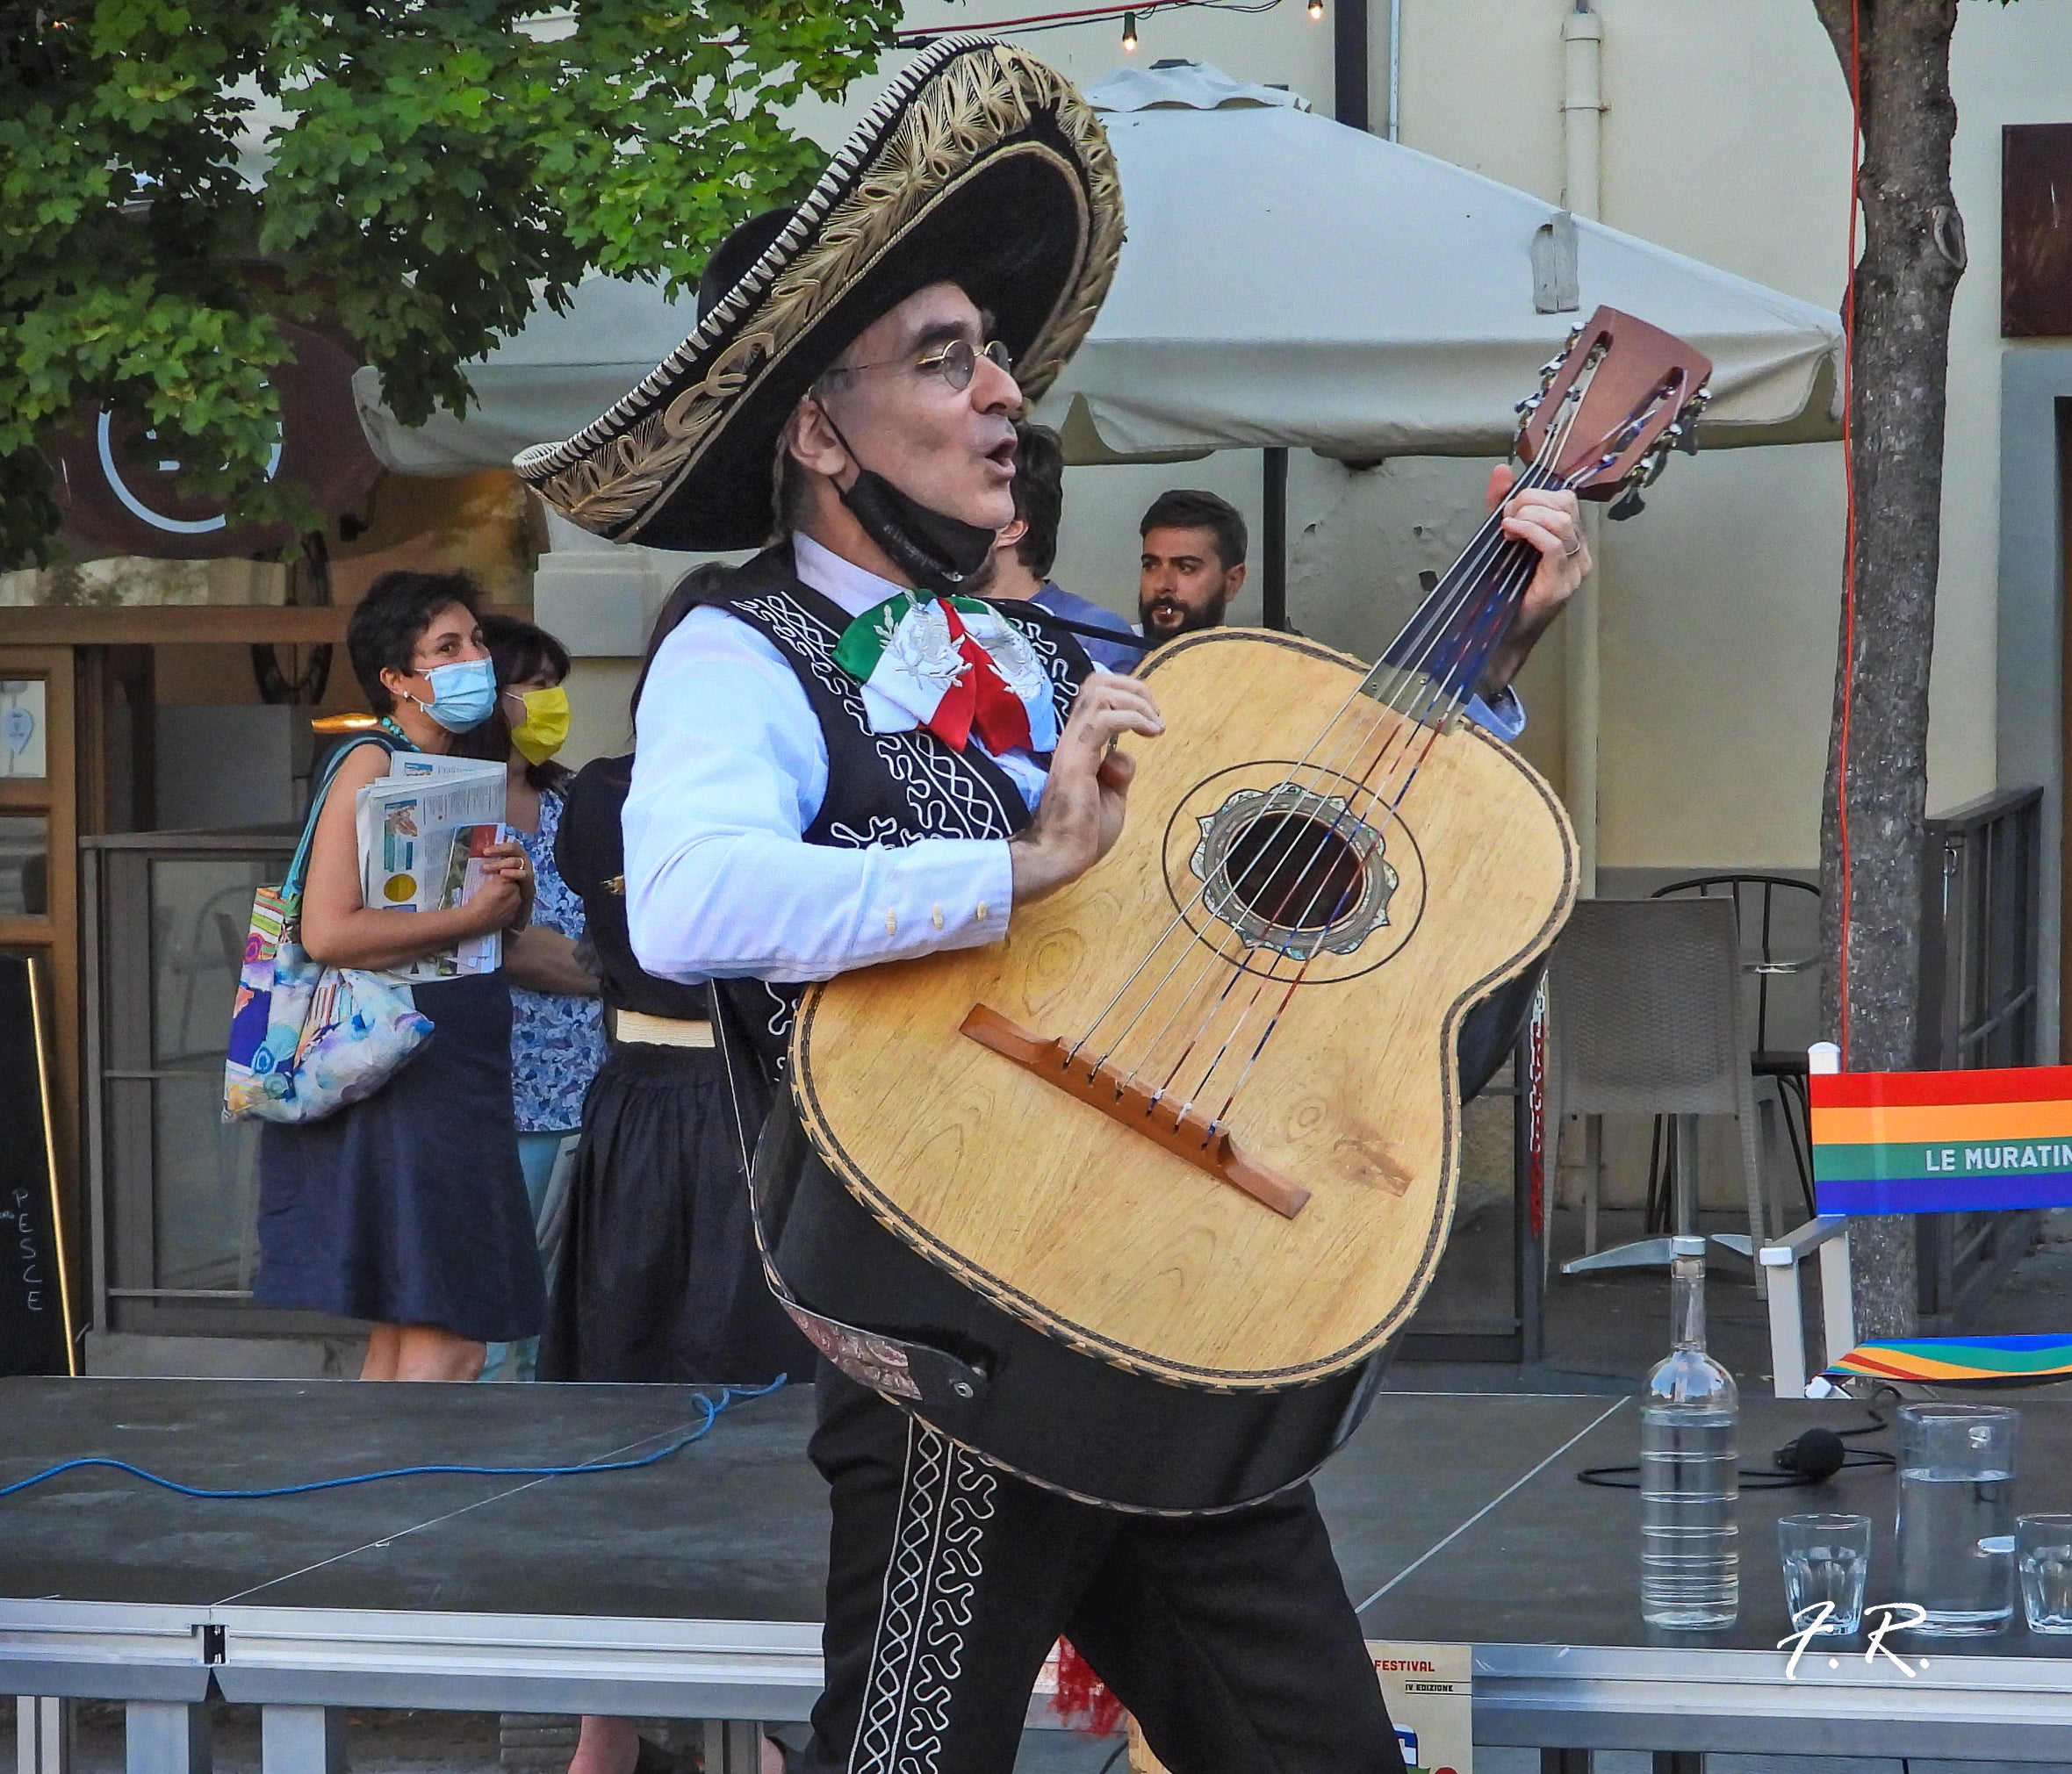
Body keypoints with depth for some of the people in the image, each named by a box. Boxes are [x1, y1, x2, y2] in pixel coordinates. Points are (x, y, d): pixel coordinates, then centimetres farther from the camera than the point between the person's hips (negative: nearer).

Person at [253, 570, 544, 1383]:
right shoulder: (372, 766, -11)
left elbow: (500, 923, 24)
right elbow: (327, 931, -22)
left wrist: (516, 889, 1)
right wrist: (471, 917, -16)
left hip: (460, 1070, 9)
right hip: (401, 1065, -9)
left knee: (403, 1335, 10)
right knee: (446, 1342, -11)